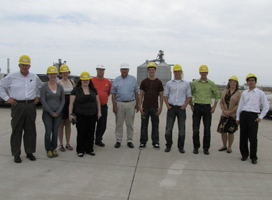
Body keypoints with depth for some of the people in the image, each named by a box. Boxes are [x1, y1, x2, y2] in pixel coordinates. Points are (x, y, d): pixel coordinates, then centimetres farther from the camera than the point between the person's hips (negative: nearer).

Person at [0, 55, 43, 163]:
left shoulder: (34, 77, 12)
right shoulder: (11, 77, 2)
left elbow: (41, 87, 27)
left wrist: (38, 96, 15)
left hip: (31, 105, 3)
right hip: (17, 106, -3)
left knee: (30, 130, 6)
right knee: (16, 130, 0)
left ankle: (30, 152, 17)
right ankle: (16, 154, 9)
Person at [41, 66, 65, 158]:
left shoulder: (60, 87, 6)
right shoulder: (44, 87, -3)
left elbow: (63, 100, 6)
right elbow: (43, 101, -7)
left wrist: (58, 112, -5)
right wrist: (51, 112, -10)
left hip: (58, 113, 3)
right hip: (47, 113, -3)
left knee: (55, 132, 6)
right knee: (48, 132, 0)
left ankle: (54, 149, 19)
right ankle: (48, 150, 13)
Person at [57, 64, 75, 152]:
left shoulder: (72, 81, 9)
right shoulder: (59, 82, -5)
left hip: (70, 105, 4)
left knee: (68, 125, 10)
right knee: (61, 125, 4)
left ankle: (68, 144, 20)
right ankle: (61, 144, 13)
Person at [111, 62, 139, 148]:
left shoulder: (133, 79, 7)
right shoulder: (116, 80, 5)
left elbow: (136, 93, 8)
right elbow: (113, 94, 4)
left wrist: (137, 104, 4)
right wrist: (114, 105, -4)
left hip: (131, 104, 0)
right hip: (119, 103, 0)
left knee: (130, 124, 6)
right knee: (119, 123, 5)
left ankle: (129, 140, 16)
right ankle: (118, 140, 15)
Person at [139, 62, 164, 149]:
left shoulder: (159, 82, 3)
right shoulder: (144, 81, 5)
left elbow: (161, 95, 4)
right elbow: (141, 95, 5)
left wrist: (160, 107, -3)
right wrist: (140, 106, -3)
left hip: (155, 107, 0)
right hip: (145, 107, 1)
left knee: (155, 126, 6)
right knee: (144, 125, 6)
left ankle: (155, 142, 17)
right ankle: (143, 142, 17)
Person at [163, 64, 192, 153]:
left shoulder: (186, 84, 7)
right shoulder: (169, 83, 9)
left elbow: (189, 96, 7)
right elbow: (165, 95, 10)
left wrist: (184, 106, -5)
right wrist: (167, 105, -3)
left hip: (181, 108, 0)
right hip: (171, 108, 1)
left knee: (182, 129, 4)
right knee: (168, 128, 2)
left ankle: (181, 146, 15)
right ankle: (168, 145, 13)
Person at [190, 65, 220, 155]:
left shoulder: (211, 83, 4)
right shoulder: (194, 83, 4)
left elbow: (217, 95, 14)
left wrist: (214, 106, 6)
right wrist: (191, 105, 4)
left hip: (207, 107, 0)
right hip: (197, 107, 0)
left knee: (207, 129, 3)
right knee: (195, 129, 1)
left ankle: (206, 148, 15)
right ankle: (196, 147, 15)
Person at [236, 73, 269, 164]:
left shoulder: (260, 93, 4)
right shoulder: (244, 93, 12)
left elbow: (266, 106, 6)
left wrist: (260, 117, -2)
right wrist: (238, 117, 14)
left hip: (253, 116, -3)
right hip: (243, 115, 3)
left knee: (253, 137, -3)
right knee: (243, 136, 6)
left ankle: (253, 157, 9)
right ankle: (244, 154, 19)